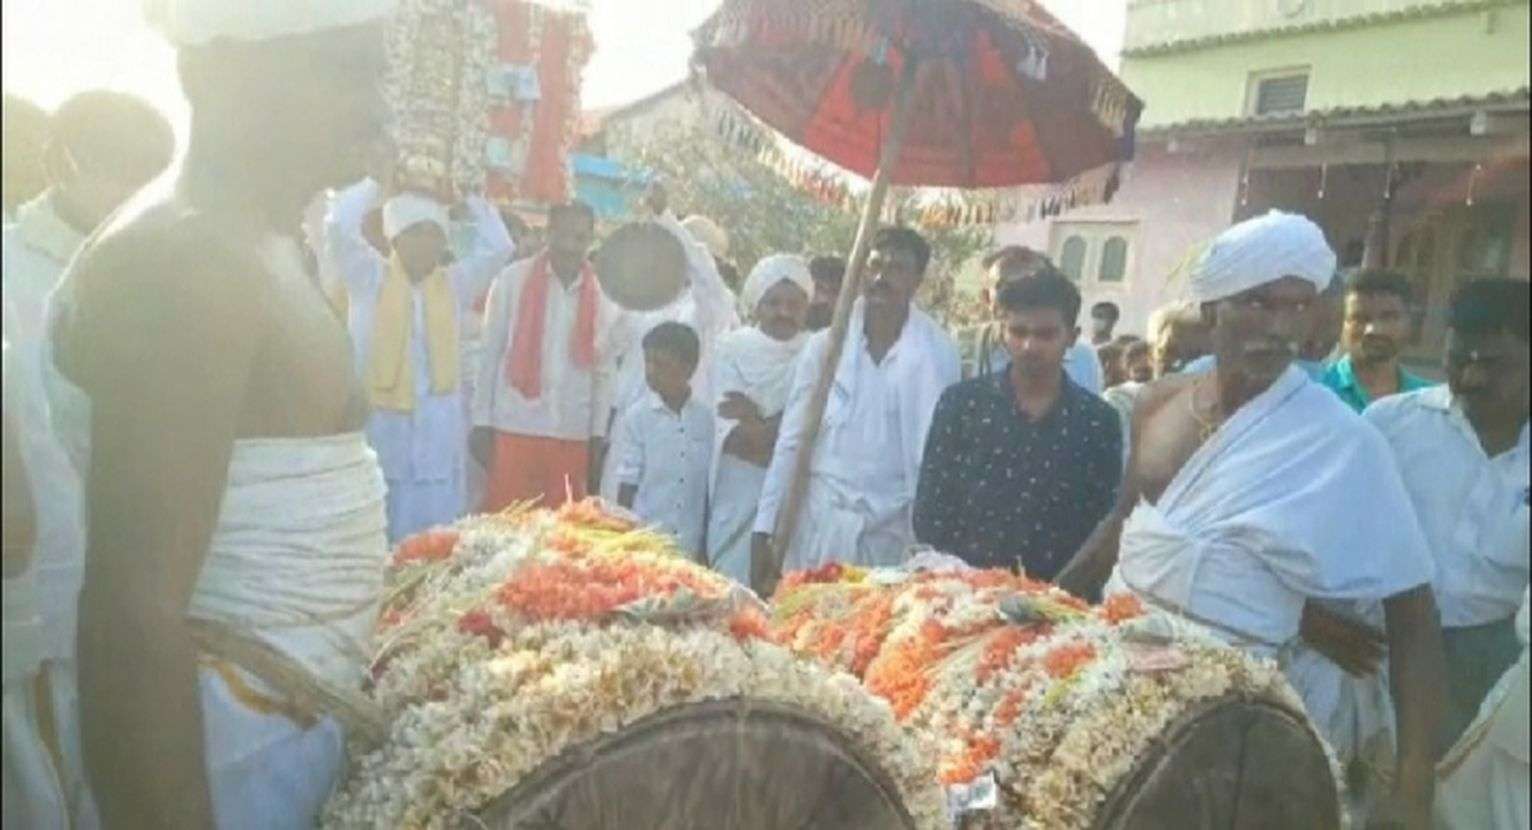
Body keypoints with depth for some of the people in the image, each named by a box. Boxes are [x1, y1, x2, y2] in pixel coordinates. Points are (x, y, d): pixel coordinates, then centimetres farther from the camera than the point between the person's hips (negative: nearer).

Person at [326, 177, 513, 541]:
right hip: (381, 419, -2)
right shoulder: (370, 279, 3)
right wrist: (377, 184, -1)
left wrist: (469, 197, 4)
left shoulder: (455, 284, 10)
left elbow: (498, 246, 2)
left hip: (438, 429, 2)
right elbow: (339, 227, -9)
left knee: (436, 532, 8)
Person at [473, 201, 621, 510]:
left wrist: (598, 434, 7)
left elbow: (603, 370, 9)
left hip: (573, 434, 2)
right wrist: (482, 422, -1)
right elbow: (490, 354, 1)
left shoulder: (602, 295, 5)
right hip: (514, 428, -2)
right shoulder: (513, 279, -1)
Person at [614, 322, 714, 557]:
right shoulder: (637, 416, -5)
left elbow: (708, 485, 5)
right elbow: (627, 484, -1)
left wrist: (706, 542, 6)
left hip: (689, 546, 2)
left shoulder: (705, 418, -1)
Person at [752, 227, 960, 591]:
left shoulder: (937, 353, -3)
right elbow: (790, 443, 2)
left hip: (895, 531, -1)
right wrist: (763, 530, -1)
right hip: (821, 526, 1)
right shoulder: (824, 346, 0)